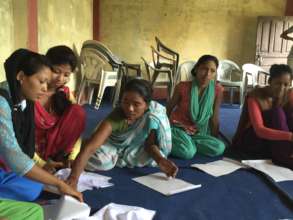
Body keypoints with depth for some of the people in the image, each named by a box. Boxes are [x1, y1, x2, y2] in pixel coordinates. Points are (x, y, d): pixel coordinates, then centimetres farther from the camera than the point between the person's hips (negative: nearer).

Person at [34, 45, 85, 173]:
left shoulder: (65, 93, -3)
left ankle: (58, 157, -7)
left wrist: (73, 158, -19)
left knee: (77, 112, -16)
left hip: (53, 144, 4)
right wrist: (41, 163, -26)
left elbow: (75, 127, -5)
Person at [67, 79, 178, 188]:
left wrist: (160, 159, -41)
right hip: (115, 145, -2)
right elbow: (89, 148, -51)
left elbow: (150, 143, -19)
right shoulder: (115, 118, -41)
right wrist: (73, 177, -66)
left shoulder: (153, 113, -31)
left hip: (136, 146, 3)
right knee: (98, 160, -30)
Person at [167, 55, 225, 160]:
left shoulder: (217, 90, -10)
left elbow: (214, 118, 0)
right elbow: (169, 108, 2)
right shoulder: (183, 87, -15)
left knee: (220, 148, -21)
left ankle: (188, 142, -5)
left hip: (197, 133, 4)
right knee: (188, 152, -33)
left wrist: (215, 139, 4)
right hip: (177, 128, -4)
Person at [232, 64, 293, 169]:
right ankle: (283, 157, -31)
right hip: (248, 142, -5)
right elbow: (259, 130, -34)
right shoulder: (255, 96, -21)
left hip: (273, 144, 5)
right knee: (277, 112, -26)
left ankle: (285, 154, -24)